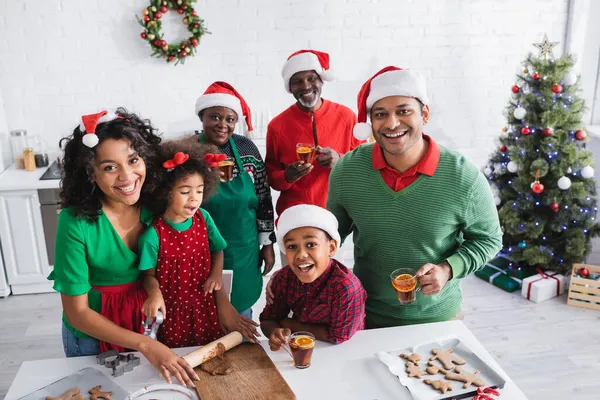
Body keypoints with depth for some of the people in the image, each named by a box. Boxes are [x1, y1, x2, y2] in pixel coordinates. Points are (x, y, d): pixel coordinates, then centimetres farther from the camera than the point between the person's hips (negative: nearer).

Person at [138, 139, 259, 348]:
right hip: (173, 310, -3)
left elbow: (217, 250, 8)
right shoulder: (153, 235, -21)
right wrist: (154, 292, -29)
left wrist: (216, 274, -10)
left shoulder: (204, 218, -8)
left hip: (205, 305, 4)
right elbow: (149, 275, -8)